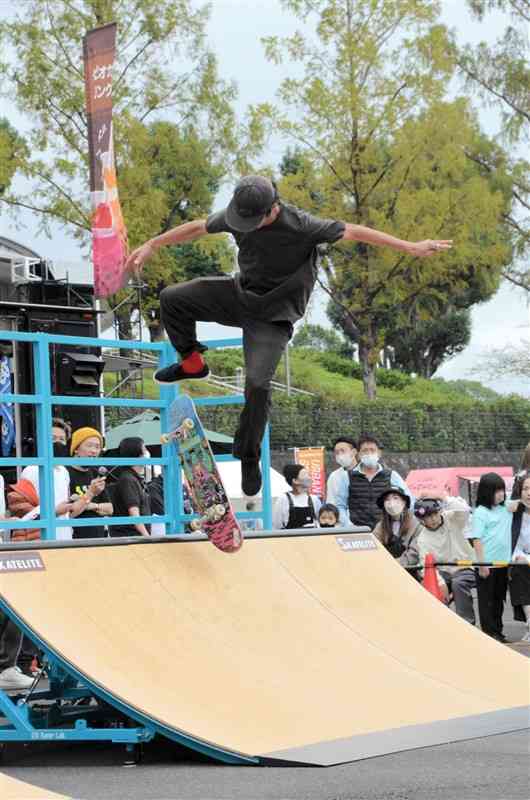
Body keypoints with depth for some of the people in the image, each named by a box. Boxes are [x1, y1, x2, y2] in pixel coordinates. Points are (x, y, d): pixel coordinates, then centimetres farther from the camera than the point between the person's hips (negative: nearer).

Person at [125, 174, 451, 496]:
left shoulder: (300, 225, -28)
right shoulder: (236, 214, -12)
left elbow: (354, 232, -23)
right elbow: (198, 227, 5)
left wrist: (411, 248, -23)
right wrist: (151, 245, 10)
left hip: (274, 315, -5)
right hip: (240, 293, 5)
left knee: (258, 382, -20)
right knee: (172, 298, -5)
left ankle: (249, 458, 0)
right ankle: (192, 362, 19)